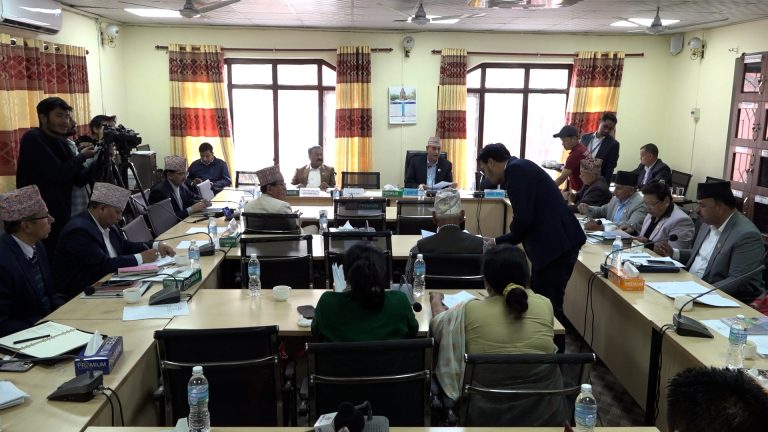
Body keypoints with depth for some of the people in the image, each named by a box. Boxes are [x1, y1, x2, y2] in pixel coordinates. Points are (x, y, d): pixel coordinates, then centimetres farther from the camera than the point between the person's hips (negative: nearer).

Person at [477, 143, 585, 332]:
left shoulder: (516, 169, -10)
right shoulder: (520, 168, 20)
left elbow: (524, 218, -18)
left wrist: (499, 242, 1)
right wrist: (498, 242, 24)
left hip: (555, 246, -10)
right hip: (557, 244, 10)